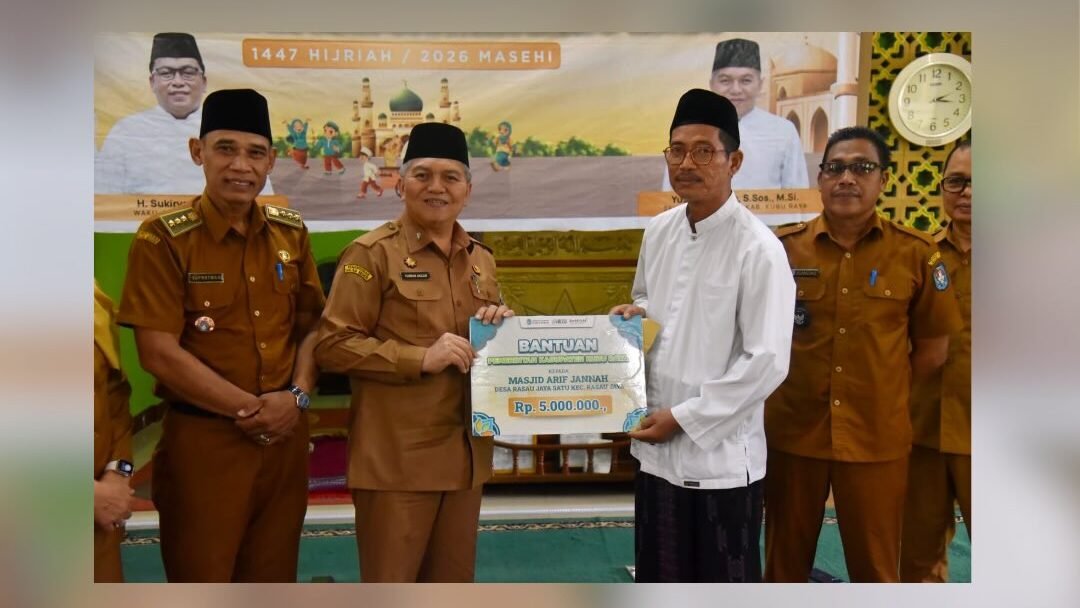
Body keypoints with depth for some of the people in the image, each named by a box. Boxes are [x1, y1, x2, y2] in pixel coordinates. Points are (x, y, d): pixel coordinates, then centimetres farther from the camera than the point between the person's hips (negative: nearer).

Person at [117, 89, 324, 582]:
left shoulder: (291, 233, 6)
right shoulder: (162, 239, -9)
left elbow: (312, 325, 9)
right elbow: (159, 354, -14)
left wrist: (295, 397, -9)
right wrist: (250, 407, -14)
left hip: (284, 437, 5)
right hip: (203, 440, -4)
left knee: (274, 577, 17)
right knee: (201, 580, 9)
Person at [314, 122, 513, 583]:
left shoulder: (481, 259, 12)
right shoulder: (371, 253, -7)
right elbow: (332, 345, -11)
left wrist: (501, 327, -1)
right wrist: (421, 358, -19)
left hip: (465, 453, 6)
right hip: (395, 457, -6)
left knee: (453, 584, 17)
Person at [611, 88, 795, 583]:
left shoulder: (758, 249, -17)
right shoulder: (658, 231, 4)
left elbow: (766, 362, -19)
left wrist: (684, 418, -17)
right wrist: (632, 316, -3)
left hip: (722, 455, -6)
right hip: (657, 446, 6)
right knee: (660, 580, 21)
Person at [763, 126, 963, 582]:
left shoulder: (916, 253, -3)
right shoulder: (782, 248, -1)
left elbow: (933, 348, 6)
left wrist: (882, 395, 5)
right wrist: (793, 385, 2)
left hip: (876, 437, 0)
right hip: (793, 431, 1)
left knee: (875, 566, 14)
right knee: (785, 558, 15)